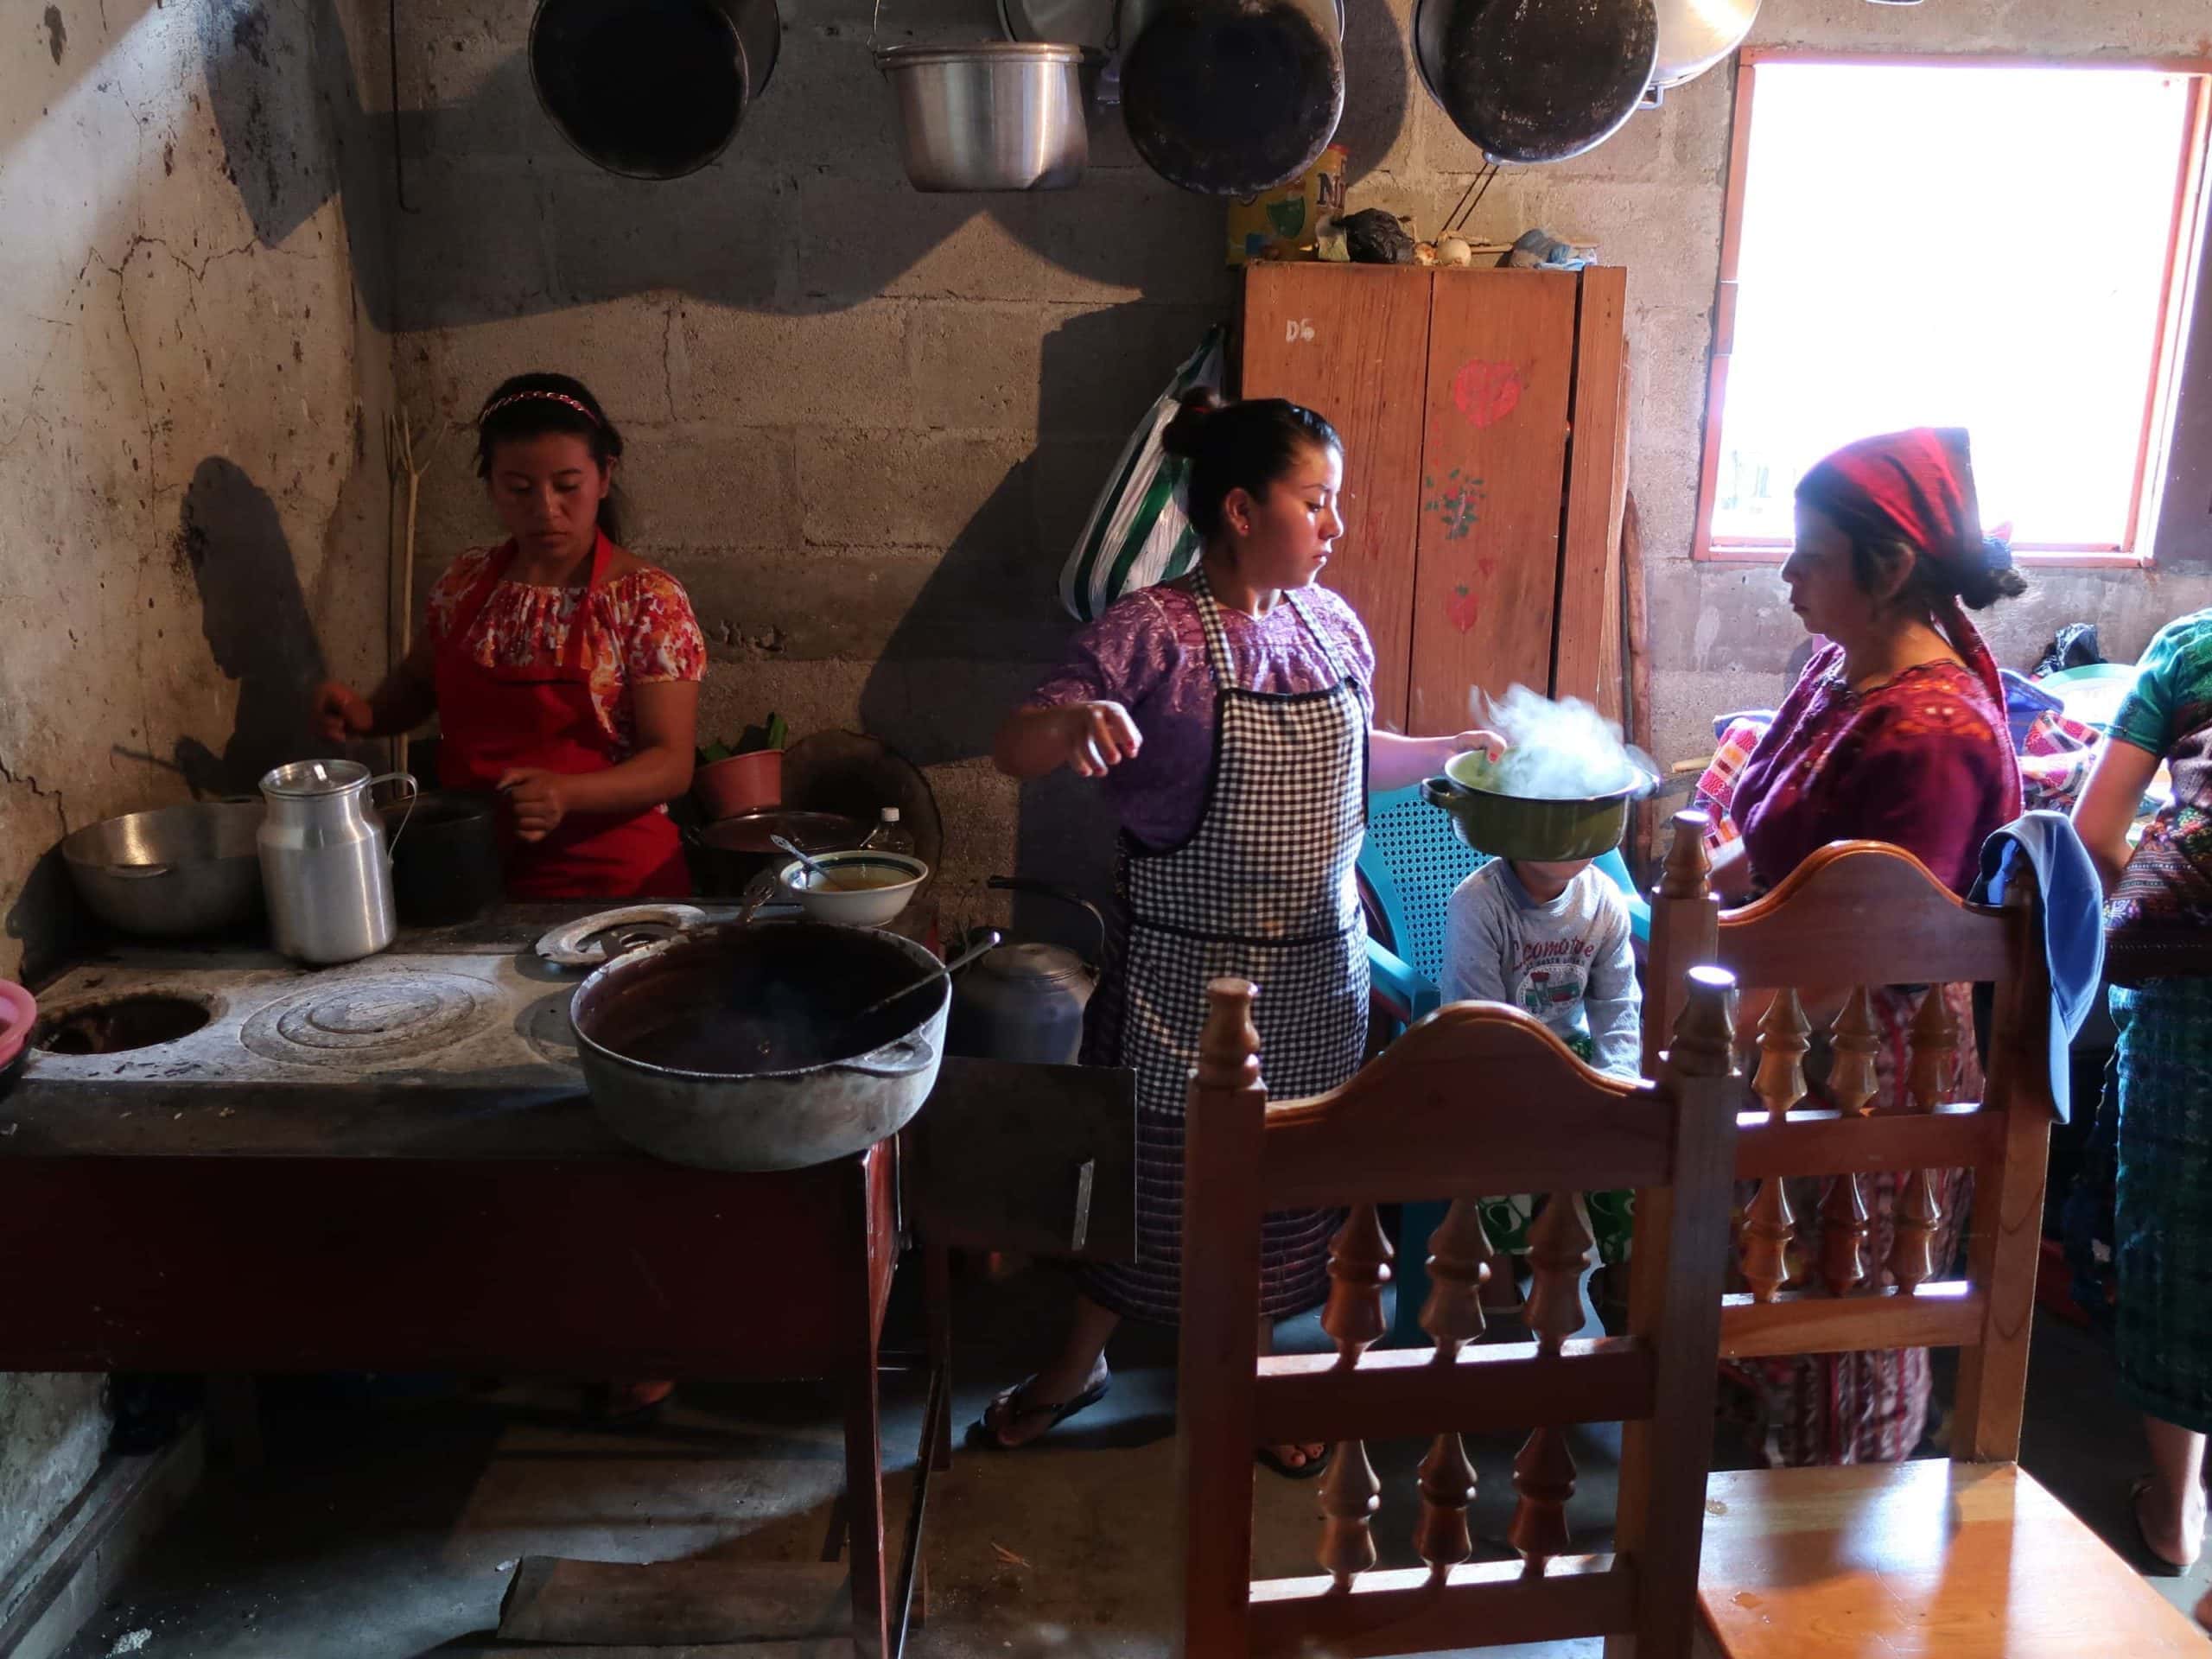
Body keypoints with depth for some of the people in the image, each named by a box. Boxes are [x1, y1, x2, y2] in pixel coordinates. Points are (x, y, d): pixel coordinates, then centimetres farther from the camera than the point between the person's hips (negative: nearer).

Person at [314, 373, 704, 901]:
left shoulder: (649, 600, -8)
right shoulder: (466, 581, 6)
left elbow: (671, 764, -11)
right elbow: (418, 682, 24)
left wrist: (566, 794, -27)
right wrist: (366, 714, 3)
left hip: (609, 882, -4)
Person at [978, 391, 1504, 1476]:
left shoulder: (1329, 624, 4)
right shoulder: (1152, 634, -14)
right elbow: (1015, 752, -18)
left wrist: (1468, 748, 15)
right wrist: (1073, 718, -38)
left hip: (1316, 970, 5)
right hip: (1183, 968, -5)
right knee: (1147, 1164, 10)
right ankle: (1079, 1364, 35)